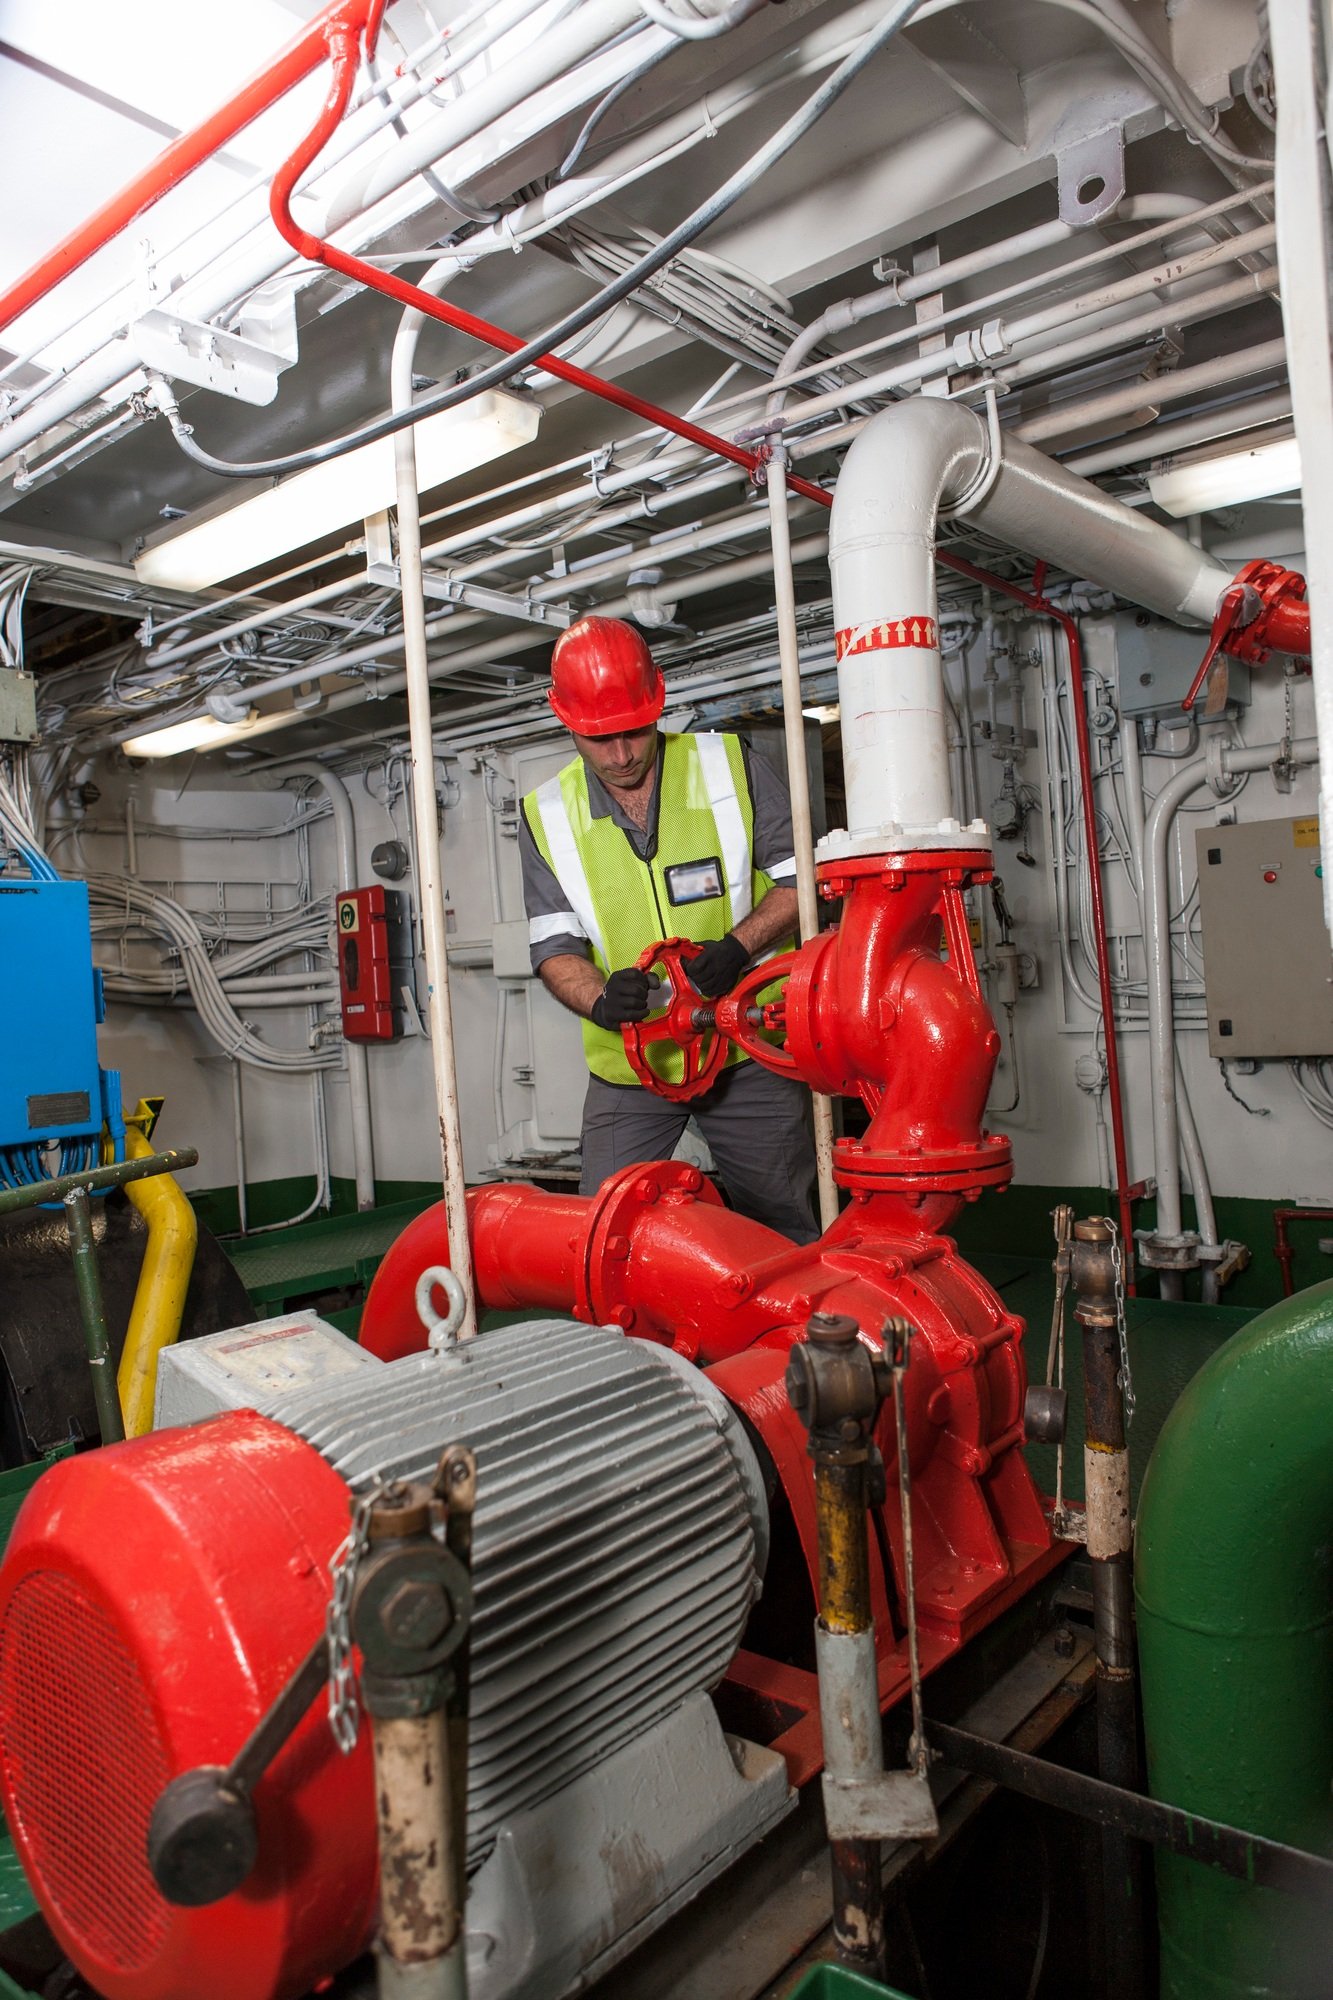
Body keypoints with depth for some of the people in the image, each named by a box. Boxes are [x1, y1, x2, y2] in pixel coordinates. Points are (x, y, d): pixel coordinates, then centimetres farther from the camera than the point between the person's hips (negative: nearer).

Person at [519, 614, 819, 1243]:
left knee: (785, 1229, 11)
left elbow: (800, 875, -1)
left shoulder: (730, 767, -4)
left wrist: (739, 944, -19)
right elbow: (554, 945, -3)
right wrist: (600, 998, -24)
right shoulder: (546, 814, 0)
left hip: (747, 1050, 0)